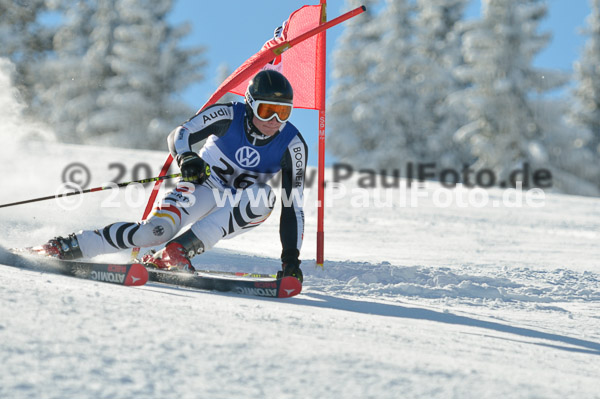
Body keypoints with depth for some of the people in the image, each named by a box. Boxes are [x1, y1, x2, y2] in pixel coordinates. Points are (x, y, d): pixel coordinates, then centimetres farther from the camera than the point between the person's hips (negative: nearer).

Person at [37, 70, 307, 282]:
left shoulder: (293, 145, -15)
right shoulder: (228, 116, -16)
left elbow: (293, 207, -14)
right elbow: (179, 135, -24)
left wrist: (291, 258, -21)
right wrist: (186, 157, -47)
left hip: (234, 215, 1)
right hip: (202, 185, -1)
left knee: (263, 197, -34)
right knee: (159, 228, -30)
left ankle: (179, 249, -37)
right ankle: (66, 247, -19)